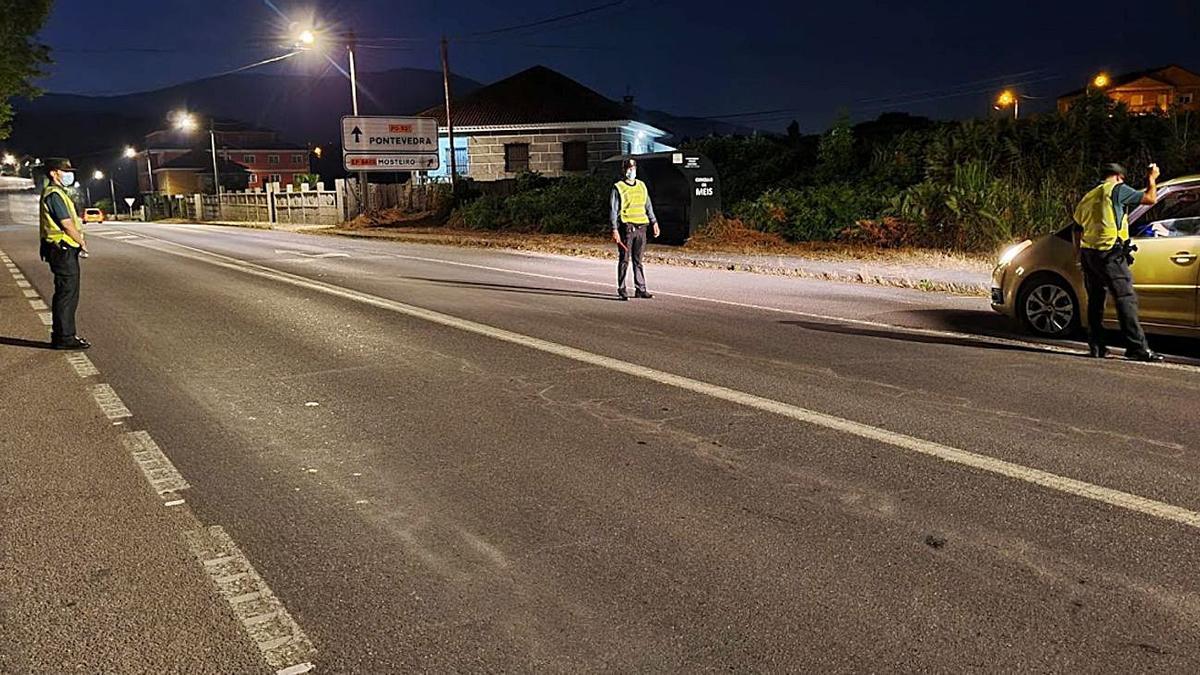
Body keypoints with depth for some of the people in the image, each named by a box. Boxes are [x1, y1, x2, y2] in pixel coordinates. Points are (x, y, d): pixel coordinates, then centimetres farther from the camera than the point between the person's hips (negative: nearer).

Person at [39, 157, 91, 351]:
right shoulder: (54, 194, -13)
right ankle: (64, 337, -3)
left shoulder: (57, 193, 20)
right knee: (67, 293, -7)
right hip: (63, 250, -11)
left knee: (67, 293, 14)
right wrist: (82, 243, -6)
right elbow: (67, 225, -18)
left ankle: (61, 334, 21)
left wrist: (79, 243, 9)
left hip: (64, 250, 11)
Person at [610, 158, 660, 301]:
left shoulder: (642, 186, 14)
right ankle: (621, 289, 5)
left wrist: (654, 222, 13)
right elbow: (613, 210, -5)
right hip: (626, 228, -5)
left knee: (638, 260, 8)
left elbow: (648, 206, 21)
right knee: (624, 260, -1)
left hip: (641, 227, 5)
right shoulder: (618, 188, -2)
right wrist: (614, 229, -13)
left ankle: (640, 289, 11)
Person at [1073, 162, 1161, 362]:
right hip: (1109, 253, -8)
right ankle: (1137, 347, -15)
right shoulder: (1117, 189, 0)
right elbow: (1150, 198, -2)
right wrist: (1152, 178, 16)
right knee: (1126, 298, -9)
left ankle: (1096, 346, 13)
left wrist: (1081, 255, 26)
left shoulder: (1088, 197, 22)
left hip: (1088, 252, 8)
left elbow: (1077, 229, 22)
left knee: (1095, 300, 13)